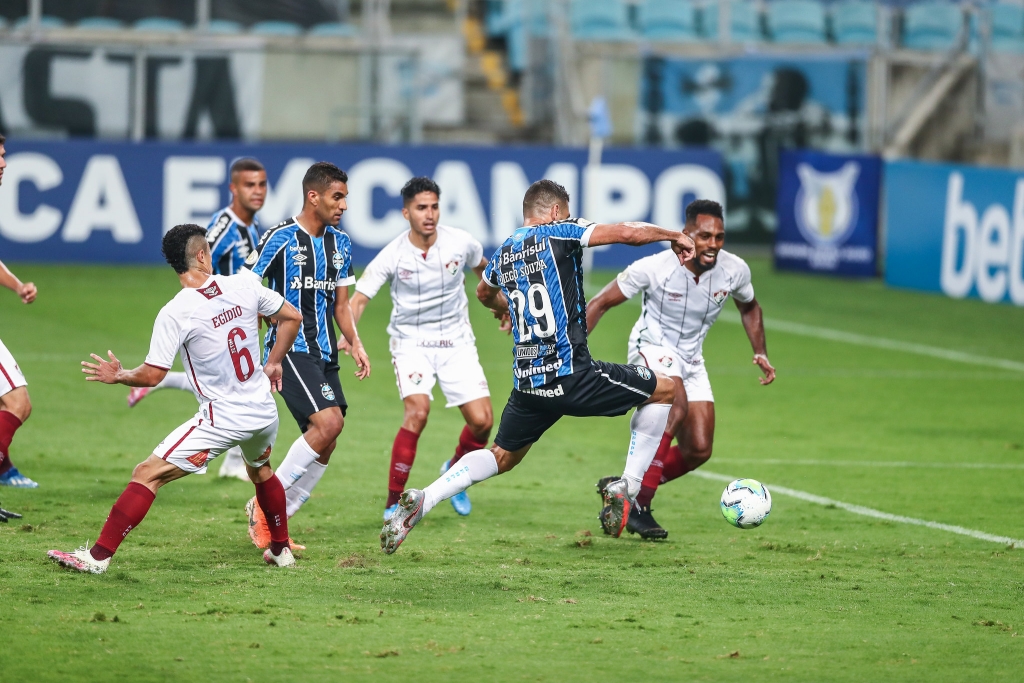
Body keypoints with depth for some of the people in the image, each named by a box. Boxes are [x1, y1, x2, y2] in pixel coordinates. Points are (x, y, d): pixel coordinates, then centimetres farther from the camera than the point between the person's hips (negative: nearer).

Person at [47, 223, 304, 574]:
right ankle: (281, 550, 47)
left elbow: (152, 375, -13)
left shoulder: (175, 313, -15)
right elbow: (292, 317, 10)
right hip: (264, 411, 6)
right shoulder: (244, 285, -2)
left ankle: (98, 555, -8)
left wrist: (118, 375, 7)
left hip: (222, 420, -6)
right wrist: (274, 362, 23)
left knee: (147, 475, -4)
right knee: (260, 470, 37)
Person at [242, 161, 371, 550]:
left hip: (324, 353, 8)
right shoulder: (281, 238, -9)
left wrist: (355, 343, 7)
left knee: (325, 444, 1)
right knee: (328, 422, -22)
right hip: (290, 348, -8)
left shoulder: (340, 244, 13)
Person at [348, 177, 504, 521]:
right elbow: (359, 298, -15)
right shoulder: (392, 255, -16)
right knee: (417, 412, -26)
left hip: (456, 341, 3)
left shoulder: (460, 243, -9)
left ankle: (455, 471, 27)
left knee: (482, 420, -8)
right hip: (411, 341, -3)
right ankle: (393, 501, -14)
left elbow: (483, 268, 14)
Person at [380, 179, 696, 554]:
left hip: (527, 381, 6)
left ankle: (421, 501, 3)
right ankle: (627, 487, 6)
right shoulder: (558, 233, -4)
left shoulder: (503, 253, 15)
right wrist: (675, 236, 5)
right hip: (571, 375, -6)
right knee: (665, 390, 10)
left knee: (502, 456, 23)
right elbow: (627, 233, -12)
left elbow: (484, 293, 38)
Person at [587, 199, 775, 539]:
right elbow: (600, 303, -13)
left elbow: (749, 307, 13)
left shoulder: (734, 270, -12)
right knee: (676, 406, -34)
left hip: (691, 359, 6)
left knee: (699, 451, -1)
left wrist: (760, 353, 2)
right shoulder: (654, 268, -24)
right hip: (651, 348, -6)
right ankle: (638, 508, -30)